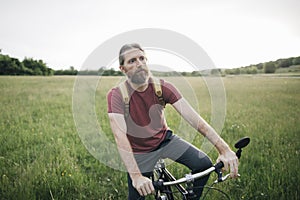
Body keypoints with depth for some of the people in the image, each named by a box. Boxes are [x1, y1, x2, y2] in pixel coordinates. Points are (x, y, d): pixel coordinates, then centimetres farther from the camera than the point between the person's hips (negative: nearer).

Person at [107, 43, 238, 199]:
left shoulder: (162, 86, -17)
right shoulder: (116, 94, -23)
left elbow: (191, 116, -25)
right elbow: (120, 137, -32)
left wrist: (223, 148, -34)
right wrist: (136, 176, -42)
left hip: (165, 139, 2)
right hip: (140, 152, -2)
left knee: (204, 164, -12)